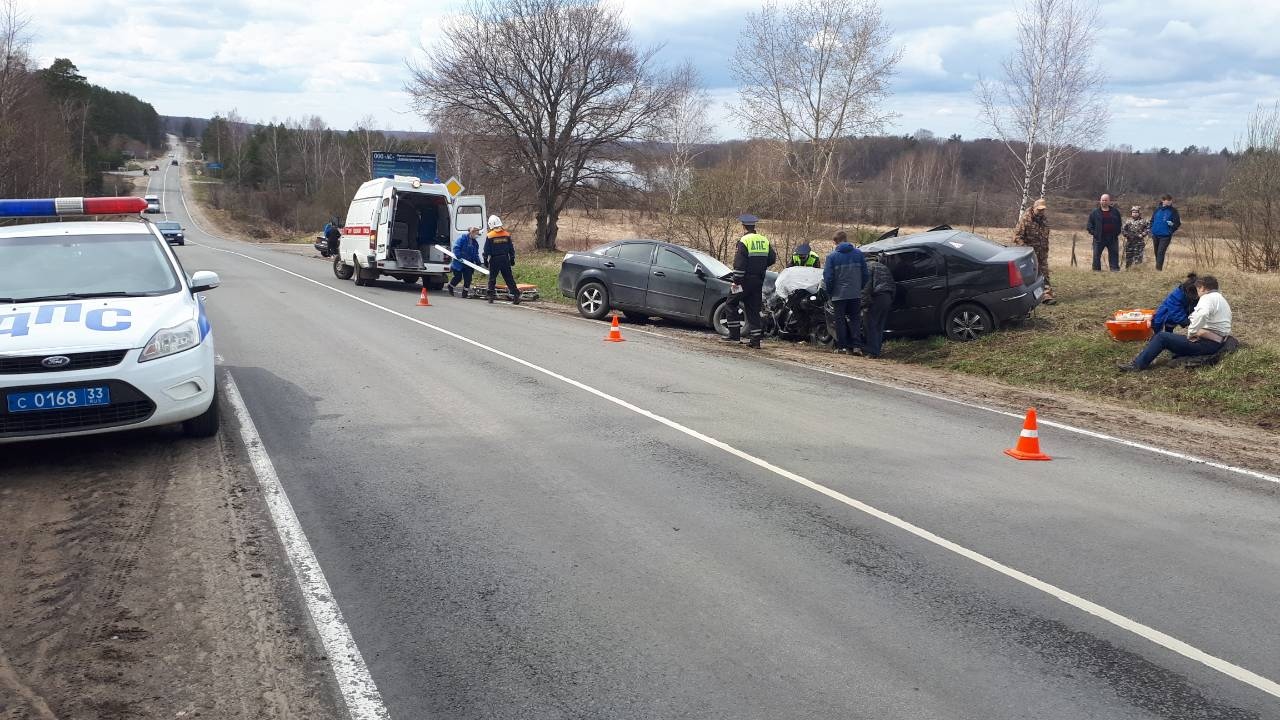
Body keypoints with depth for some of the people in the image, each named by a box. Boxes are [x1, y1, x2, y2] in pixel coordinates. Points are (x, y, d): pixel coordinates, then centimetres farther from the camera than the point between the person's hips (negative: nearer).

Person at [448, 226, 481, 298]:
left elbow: (476, 254, 14)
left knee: (468, 279, 0)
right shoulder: (462, 238, -11)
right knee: (458, 277, 0)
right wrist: (459, 257, -23)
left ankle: (465, 293, 8)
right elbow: (456, 247, -15)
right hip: (459, 262, -6)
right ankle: (450, 286, 29)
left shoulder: (475, 242, 10)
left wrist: (478, 262, 1)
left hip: (468, 263, 6)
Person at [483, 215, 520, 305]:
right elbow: (511, 249, 7)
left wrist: (485, 260, 3)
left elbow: (486, 250, -5)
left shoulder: (489, 236, -7)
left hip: (494, 260, -3)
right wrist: (512, 259, 15)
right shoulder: (507, 235, 3)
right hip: (505, 259, 3)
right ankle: (516, 296, 0)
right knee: (509, 279, 6)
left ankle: (491, 297, 9)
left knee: (492, 279, 10)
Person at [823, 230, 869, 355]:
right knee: (855, 319, 9)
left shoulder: (832, 256, -7)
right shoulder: (858, 254, 1)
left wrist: (829, 293, 7)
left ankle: (842, 346, 8)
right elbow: (866, 274, 4)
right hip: (855, 294, 2)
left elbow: (828, 277, -7)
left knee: (840, 320, 8)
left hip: (839, 295, -2)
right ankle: (856, 346, 0)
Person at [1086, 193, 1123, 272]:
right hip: (1099, 238, -2)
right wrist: (1093, 232, -8)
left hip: (1112, 238, 2)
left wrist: (1117, 232, 2)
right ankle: (1096, 269, 7)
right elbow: (1090, 224, 5)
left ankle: (1115, 268, 8)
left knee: (1114, 254, 3)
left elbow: (1119, 223, 14)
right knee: (1097, 254, -1)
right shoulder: (1095, 212, 2)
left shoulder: (1115, 212, 8)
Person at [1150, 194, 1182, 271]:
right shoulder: (1157, 210, 8)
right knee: (1157, 253, 12)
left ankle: (1158, 269, -17)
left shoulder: (1173, 211, -2)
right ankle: (1157, 268, 24)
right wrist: (1152, 229, 6)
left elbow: (1178, 223, -1)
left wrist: (1171, 231, -9)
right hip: (1155, 235, 4)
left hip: (1165, 236, -4)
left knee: (1161, 252, -14)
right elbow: (1152, 220, 18)